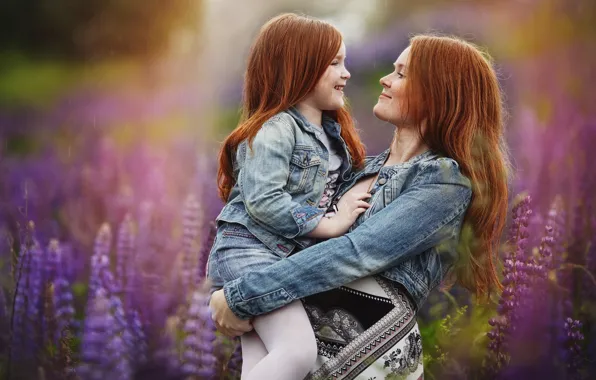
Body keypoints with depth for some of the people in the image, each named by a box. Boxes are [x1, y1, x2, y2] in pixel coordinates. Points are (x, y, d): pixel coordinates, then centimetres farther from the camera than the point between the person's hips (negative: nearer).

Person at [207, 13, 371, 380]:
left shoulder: (332, 131, 17)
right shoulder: (276, 130, -12)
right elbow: (263, 201, -21)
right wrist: (329, 224, -16)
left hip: (291, 256, 9)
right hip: (249, 251, -9)